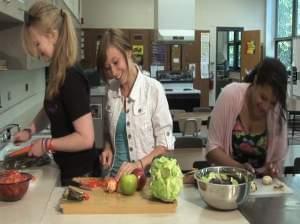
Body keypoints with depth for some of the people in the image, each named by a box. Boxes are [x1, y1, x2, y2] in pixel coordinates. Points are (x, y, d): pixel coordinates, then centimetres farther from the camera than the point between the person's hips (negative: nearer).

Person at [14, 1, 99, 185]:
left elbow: (86, 138, -26)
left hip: (80, 172, -8)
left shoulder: (71, 77, -24)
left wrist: (46, 144, -16)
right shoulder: (58, 73, 2)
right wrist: (30, 131, 10)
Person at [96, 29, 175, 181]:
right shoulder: (111, 90, 5)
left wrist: (139, 164, -17)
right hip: (115, 174, 3)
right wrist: (107, 148, 0)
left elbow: (165, 143, -6)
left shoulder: (153, 89, -8)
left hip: (146, 175, -3)